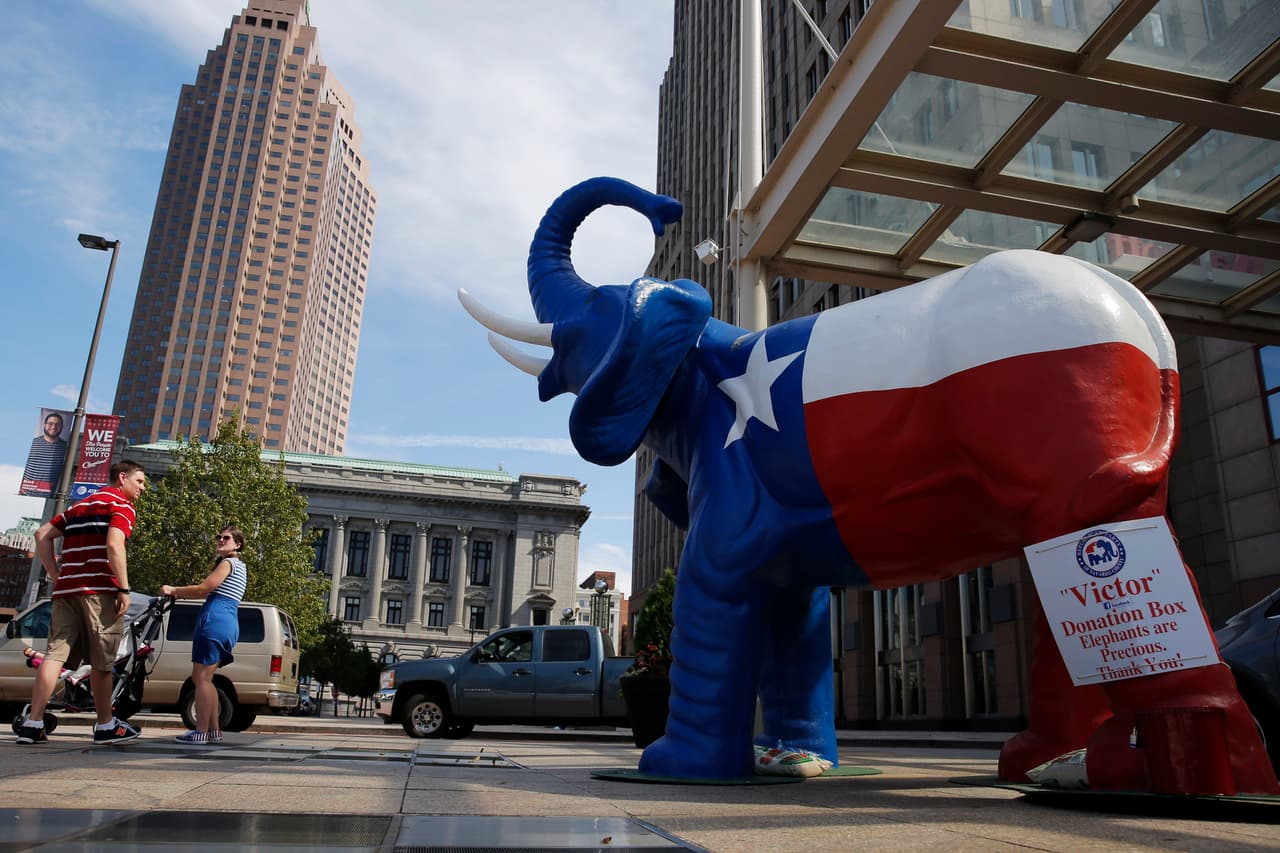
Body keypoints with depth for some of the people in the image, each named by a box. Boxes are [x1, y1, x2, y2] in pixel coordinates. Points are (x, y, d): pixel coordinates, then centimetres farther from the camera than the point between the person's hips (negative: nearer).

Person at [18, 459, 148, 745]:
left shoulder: (80, 505, 25)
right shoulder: (122, 505, -1)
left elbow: (42, 534, 21)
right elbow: (114, 545, -16)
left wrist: (56, 575, 16)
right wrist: (124, 589, -16)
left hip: (66, 589, 7)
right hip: (100, 589, -7)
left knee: (55, 653, 2)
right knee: (101, 660, 2)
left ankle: (33, 724, -4)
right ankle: (106, 726, 12)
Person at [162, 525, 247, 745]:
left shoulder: (228, 563, -2)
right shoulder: (240, 567, 27)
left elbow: (204, 588, -9)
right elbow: (209, 592, 25)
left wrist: (173, 591, 1)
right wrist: (178, 593, 19)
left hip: (215, 620, -10)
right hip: (229, 624, 10)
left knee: (201, 678, -10)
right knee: (202, 678, 13)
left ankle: (201, 732, -11)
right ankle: (214, 731, 13)